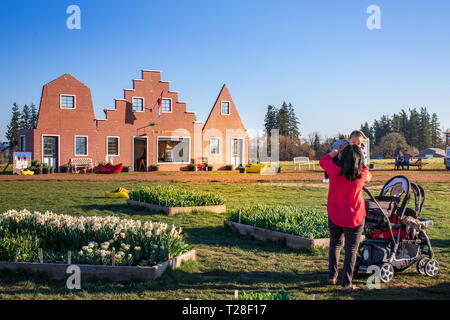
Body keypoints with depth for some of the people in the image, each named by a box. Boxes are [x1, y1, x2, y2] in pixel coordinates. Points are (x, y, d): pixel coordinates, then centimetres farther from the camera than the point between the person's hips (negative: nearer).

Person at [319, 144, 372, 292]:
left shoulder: (334, 170, -15)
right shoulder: (362, 174, -13)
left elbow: (322, 161, 7)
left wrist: (332, 153, 20)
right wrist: (360, 164, 22)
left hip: (334, 216, 2)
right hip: (354, 218, -2)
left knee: (335, 244, 22)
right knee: (351, 249, 6)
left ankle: (332, 276, 27)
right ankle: (346, 283, 6)